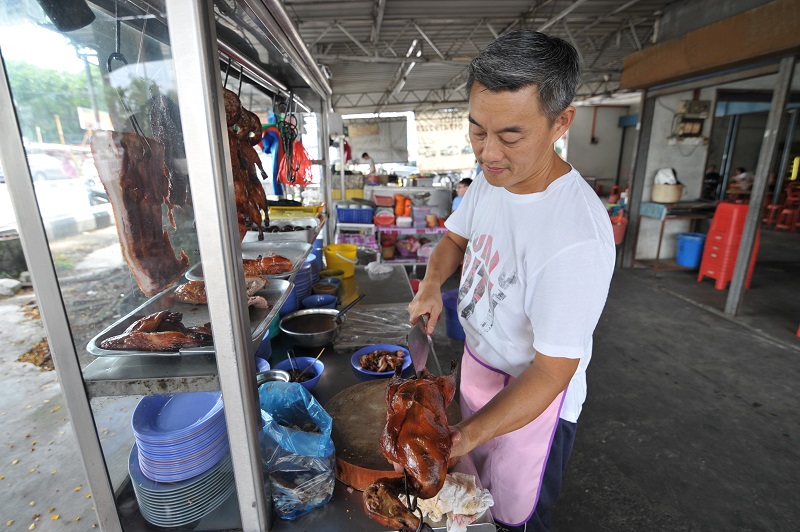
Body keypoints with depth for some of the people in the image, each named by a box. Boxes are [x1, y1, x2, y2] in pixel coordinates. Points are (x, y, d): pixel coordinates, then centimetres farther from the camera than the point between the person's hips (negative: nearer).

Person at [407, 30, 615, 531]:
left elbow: (552, 372, -29)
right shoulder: (491, 179, -9)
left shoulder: (579, 238, -35)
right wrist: (433, 284, -11)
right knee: (477, 490, 30)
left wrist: (466, 435, -30)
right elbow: (456, 236, 8)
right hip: (479, 360, 7)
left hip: (534, 393, -6)